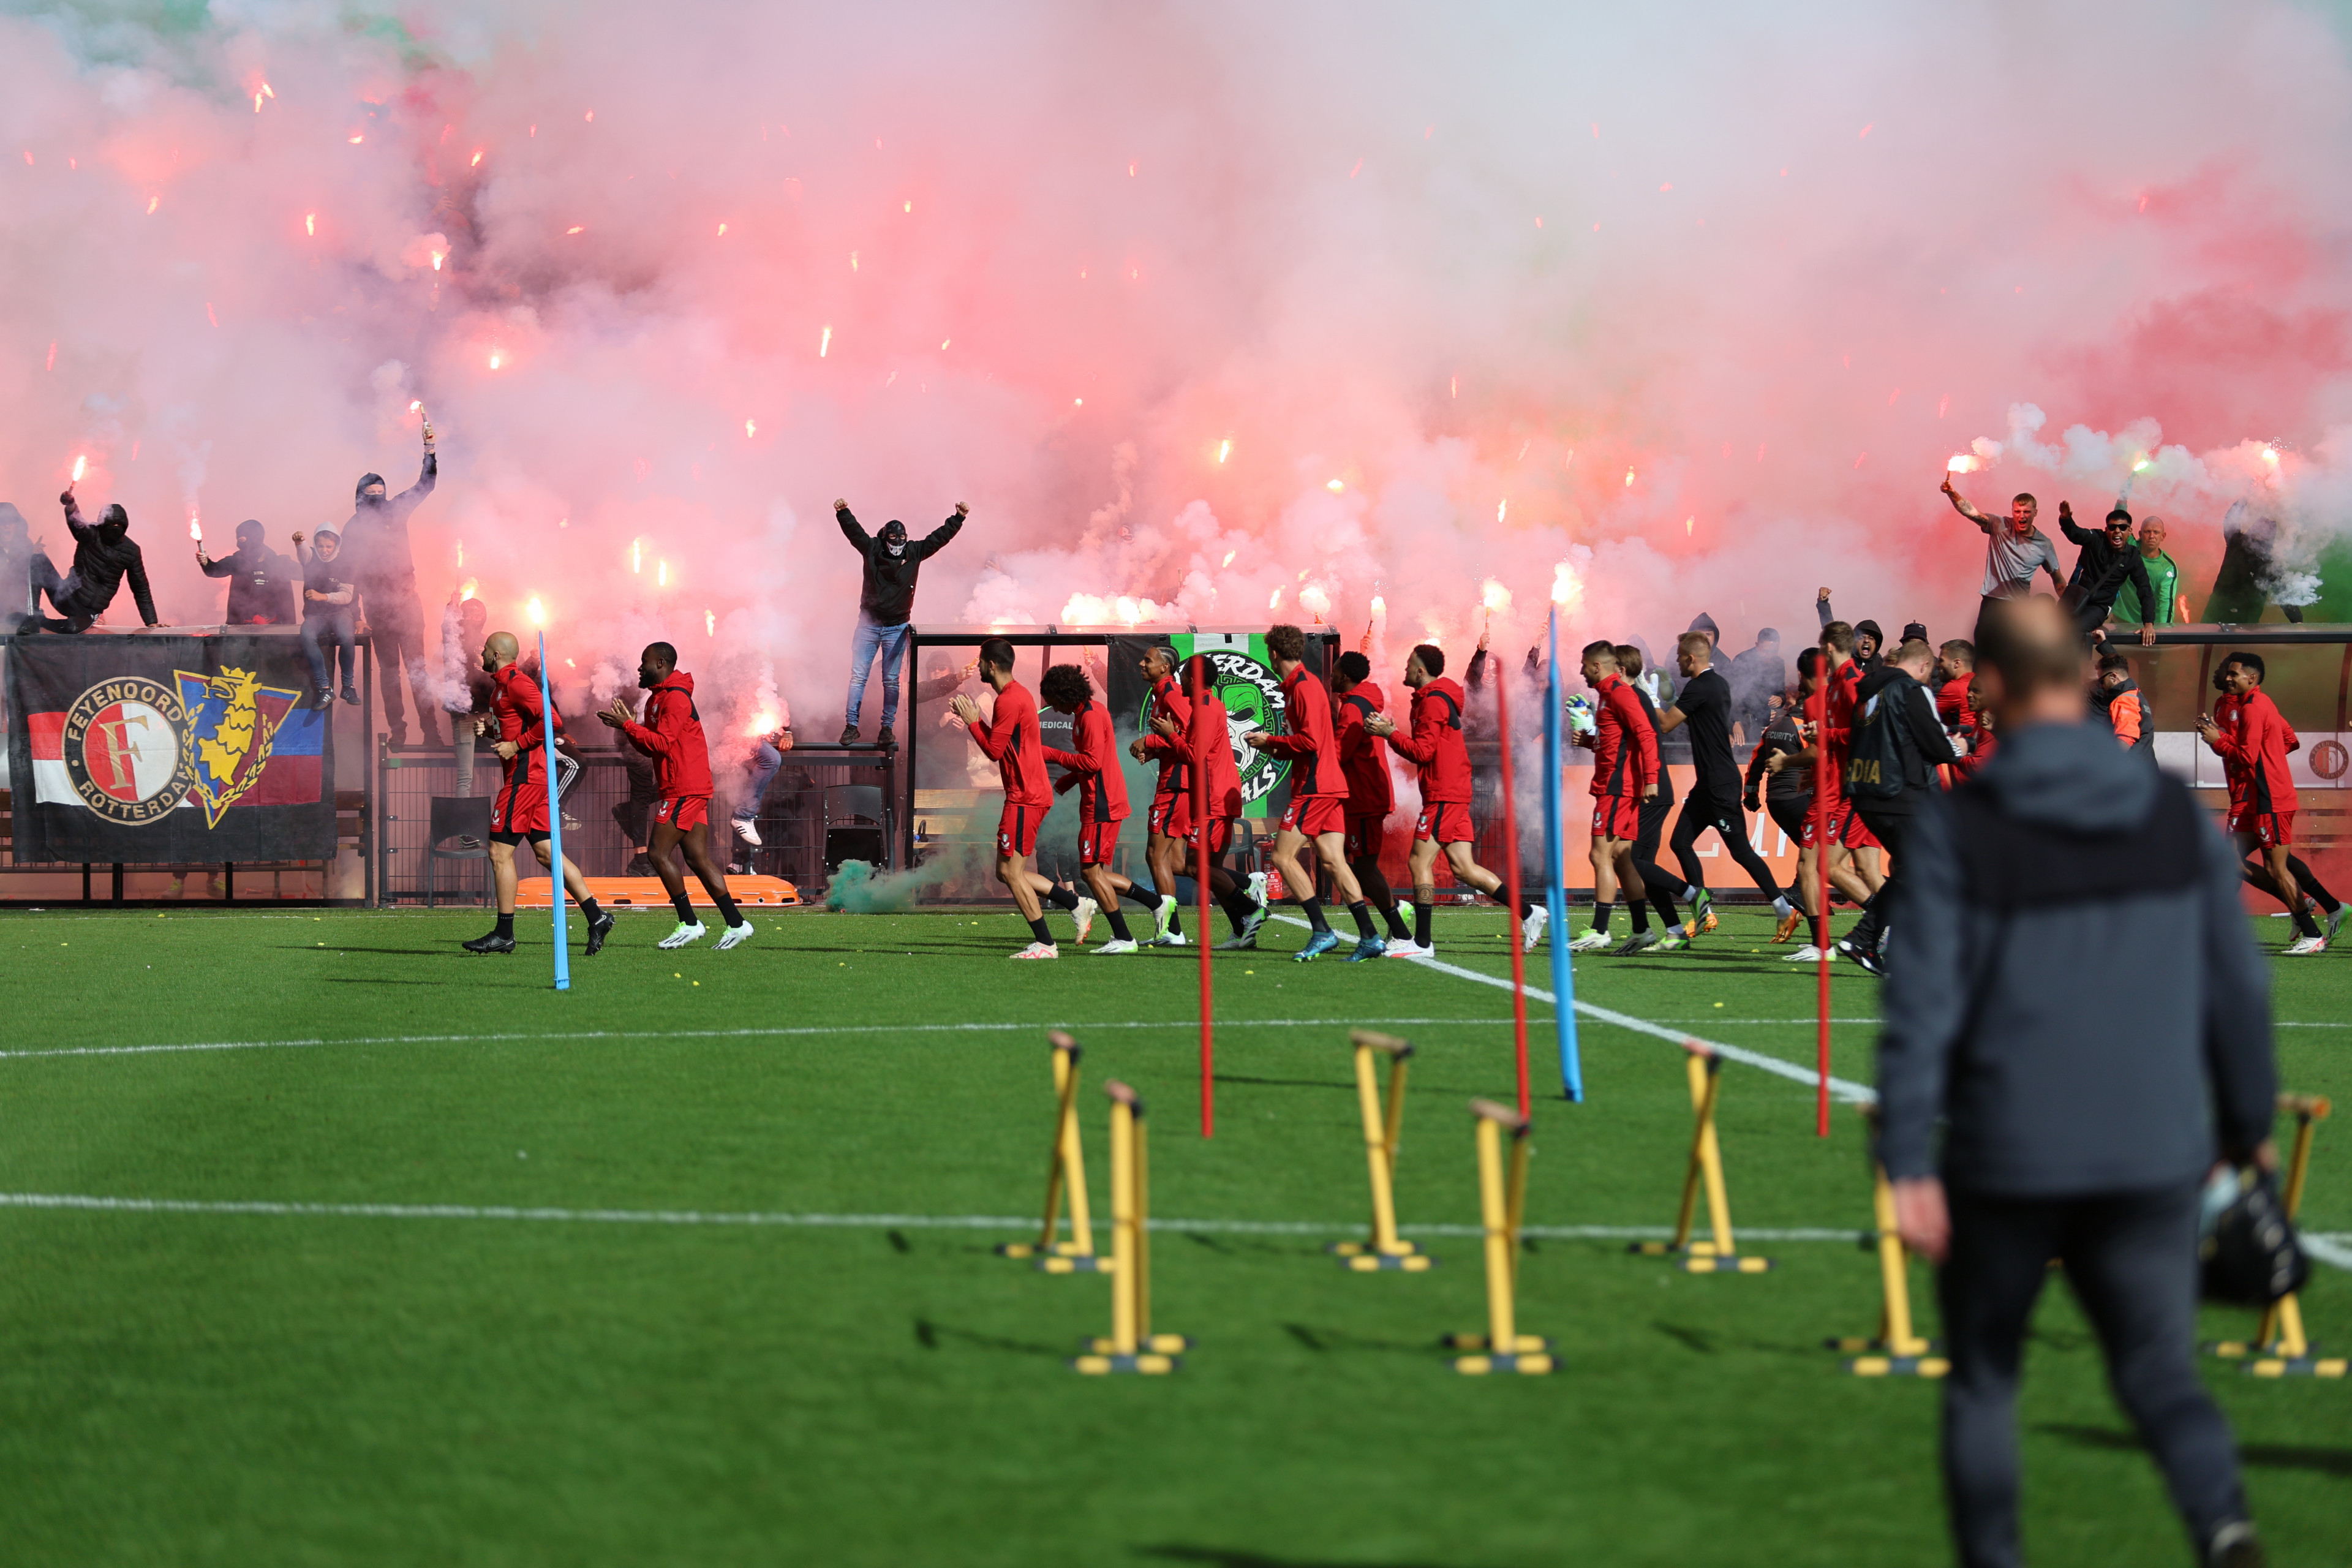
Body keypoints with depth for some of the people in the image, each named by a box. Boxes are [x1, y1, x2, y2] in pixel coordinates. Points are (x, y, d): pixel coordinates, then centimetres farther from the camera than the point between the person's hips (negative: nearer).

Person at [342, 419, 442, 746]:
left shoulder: (395, 511, 8)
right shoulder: (353, 528, 5)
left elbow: (426, 485, 9)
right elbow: (350, 574, 3)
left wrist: (430, 450, -4)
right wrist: (356, 614, -3)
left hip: (406, 601, 0)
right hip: (377, 606, 0)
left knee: (417, 667, -5)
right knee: (390, 670, 4)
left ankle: (430, 729, -8)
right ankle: (397, 729, 6)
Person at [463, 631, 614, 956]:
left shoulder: (516, 683, -13)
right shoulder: (504, 684, 19)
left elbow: (552, 721, -22)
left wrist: (516, 745, -18)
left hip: (524, 777, -10)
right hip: (531, 775, 10)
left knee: (500, 852, -7)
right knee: (546, 852, 7)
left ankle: (504, 934, -4)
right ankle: (595, 916, 3)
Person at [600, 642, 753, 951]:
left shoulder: (675, 698, -12)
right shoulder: (658, 698, 20)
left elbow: (662, 743, -20)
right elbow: (651, 747, 21)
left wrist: (627, 725, -15)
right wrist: (627, 726, 6)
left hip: (684, 790, -10)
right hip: (691, 790, 10)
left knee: (658, 853, -9)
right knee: (698, 857, 6)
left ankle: (689, 923, -7)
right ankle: (736, 923, 3)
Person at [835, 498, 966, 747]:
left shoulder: (915, 552, 0)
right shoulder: (872, 549, -3)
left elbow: (939, 537, 2)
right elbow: (854, 531, -12)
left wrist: (958, 519, -5)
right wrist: (843, 513, -28)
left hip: (897, 628, 1)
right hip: (868, 624, -1)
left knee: (891, 681, 3)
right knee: (858, 677, -1)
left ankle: (887, 728, 9)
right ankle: (852, 726, 4)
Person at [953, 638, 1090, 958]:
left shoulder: (1008, 701, -15)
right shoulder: (1020, 694, 17)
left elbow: (994, 751, -15)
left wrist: (972, 722, -4)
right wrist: (977, 720, 15)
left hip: (1024, 798, -10)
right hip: (1033, 794, 10)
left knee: (1011, 872, -7)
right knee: (1007, 872, 13)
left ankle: (1045, 944, -6)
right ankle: (1077, 904, 13)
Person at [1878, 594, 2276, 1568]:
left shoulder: (1958, 829, -10)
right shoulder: (2175, 815, 0)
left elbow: (1921, 1005, -13)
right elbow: (2237, 985, 6)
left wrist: (1908, 1166, -11)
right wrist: (2249, 1122, 18)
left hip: (2007, 1160, -2)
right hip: (2154, 1160, 3)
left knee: (1983, 1380, 16)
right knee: (2161, 1372, 8)